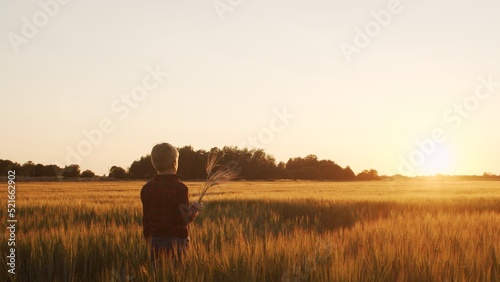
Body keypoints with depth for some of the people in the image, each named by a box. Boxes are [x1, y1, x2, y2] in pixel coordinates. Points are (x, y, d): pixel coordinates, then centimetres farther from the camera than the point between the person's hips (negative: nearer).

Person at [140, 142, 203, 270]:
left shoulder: (147, 188, 4)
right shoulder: (179, 187, -11)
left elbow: (146, 219, 8)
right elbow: (184, 219, -15)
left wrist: (149, 241, 17)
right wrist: (195, 209, 4)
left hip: (155, 241, 5)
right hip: (176, 241, -5)